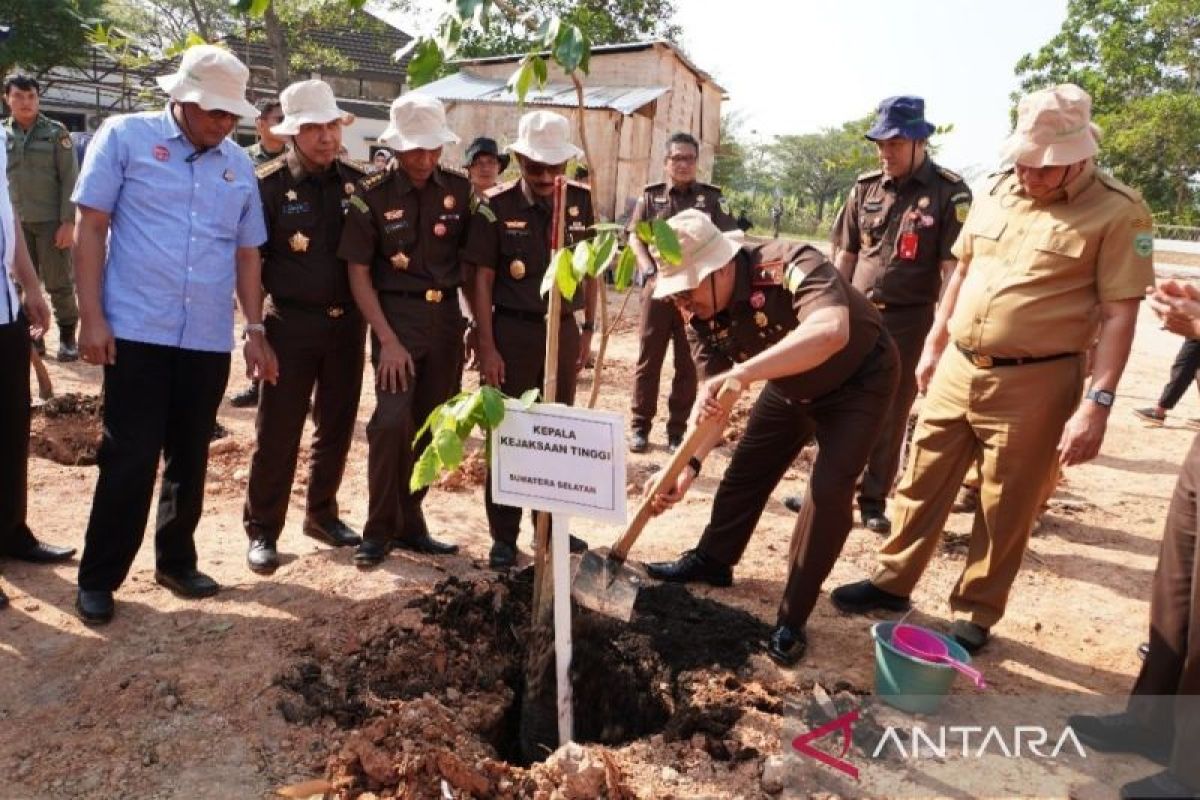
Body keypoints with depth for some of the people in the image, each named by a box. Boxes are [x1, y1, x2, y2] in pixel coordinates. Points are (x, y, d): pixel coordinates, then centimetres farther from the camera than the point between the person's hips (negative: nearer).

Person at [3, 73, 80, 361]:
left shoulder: (56, 132, -2)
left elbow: (70, 179, -5)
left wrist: (68, 221, -11)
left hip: (51, 220, -3)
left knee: (58, 283, 1)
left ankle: (67, 336, 12)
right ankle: (31, 335, 19)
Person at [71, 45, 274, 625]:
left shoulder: (238, 165, 10)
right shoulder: (125, 137, -1)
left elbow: (246, 252, 14)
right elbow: (91, 229, -3)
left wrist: (254, 329, 9)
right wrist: (91, 316, -9)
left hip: (208, 340, 4)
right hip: (137, 333, -4)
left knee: (189, 459, 12)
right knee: (130, 460, -1)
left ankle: (175, 561, 29)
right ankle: (98, 579, 16)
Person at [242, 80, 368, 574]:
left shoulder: (358, 182, 4)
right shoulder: (269, 185, -6)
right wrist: (254, 324, -7)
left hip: (347, 322, 4)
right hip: (292, 324, -4)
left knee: (337, 426, 13)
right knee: (278, 432, 1)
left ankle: (322, 514, 30)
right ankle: (262, 530, 14)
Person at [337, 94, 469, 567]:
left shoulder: (459, 190, 2)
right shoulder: (372, 195, -6)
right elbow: (358, 273, -6)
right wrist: (387, 339, -13)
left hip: (446, 316, 4)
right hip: (397, 315, -3)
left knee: (429, 424, 8)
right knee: (391, 420, -13)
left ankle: (409, 524, 21)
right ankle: (379, 530, 4)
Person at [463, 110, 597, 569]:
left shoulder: (580, 201, 2)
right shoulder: (497, 206, -8)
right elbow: (482, 279, -7)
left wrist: (588, 329, 7)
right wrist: (486, 346, -12)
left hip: (563, 329, 4)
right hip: (513, 331, -3)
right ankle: (503, 536, 16)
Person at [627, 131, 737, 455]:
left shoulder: (711, 198, 7)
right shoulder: (650, 196, 8)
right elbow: (635, 238, 2)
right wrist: (651, 274, -13)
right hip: (658, 287, 0)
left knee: (688, 364, 5)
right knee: (648, 359, 3)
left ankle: (677, 430, 16)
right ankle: (640, 426, 13)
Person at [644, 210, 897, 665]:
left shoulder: (792, 266, -39)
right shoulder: (702, 315, -18)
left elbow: (831, 332, -57)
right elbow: (713, 394, -15)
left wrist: (741, 374, -61)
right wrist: (689, 464, -28)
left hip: (858, 379, -6)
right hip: (791, 385, 6)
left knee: (829, 489, -15)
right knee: (746, 469, 11)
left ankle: (792, 621, -1)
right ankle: (712, 560, 35)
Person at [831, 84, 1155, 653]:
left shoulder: (1117, 211, -9)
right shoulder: (996, 192, 7)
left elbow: (1119, 314, -12)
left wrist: (1097, 403, -18)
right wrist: (933, 345, 16)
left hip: (1034, 384, -5)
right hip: (957, 370, 5)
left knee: (1004, 511, 8)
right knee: (922, 482, 14)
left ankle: (976, 614, 25)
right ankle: (892, 582, 30)